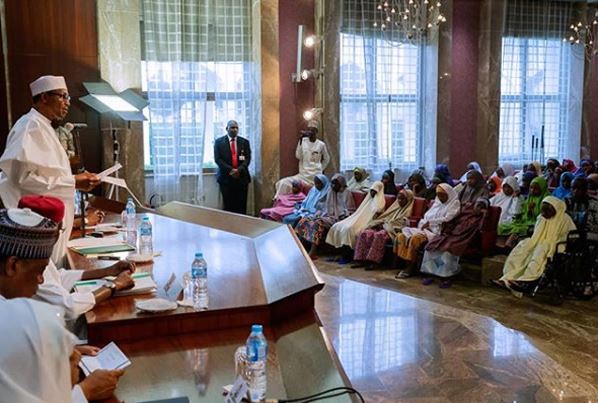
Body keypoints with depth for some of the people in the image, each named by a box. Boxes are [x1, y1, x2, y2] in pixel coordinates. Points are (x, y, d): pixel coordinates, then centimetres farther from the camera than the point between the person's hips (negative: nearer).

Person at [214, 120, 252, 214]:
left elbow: (247, 158, 4)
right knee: (228, 206, -3)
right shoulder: (219, 142, 6)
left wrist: (239, 170, -13)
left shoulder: (244, 142, 11)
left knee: (241, 206, -2)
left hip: (242, 177, 2)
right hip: (226, 178, -1)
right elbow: (218, 159, -2)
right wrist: (231, 170, -14)